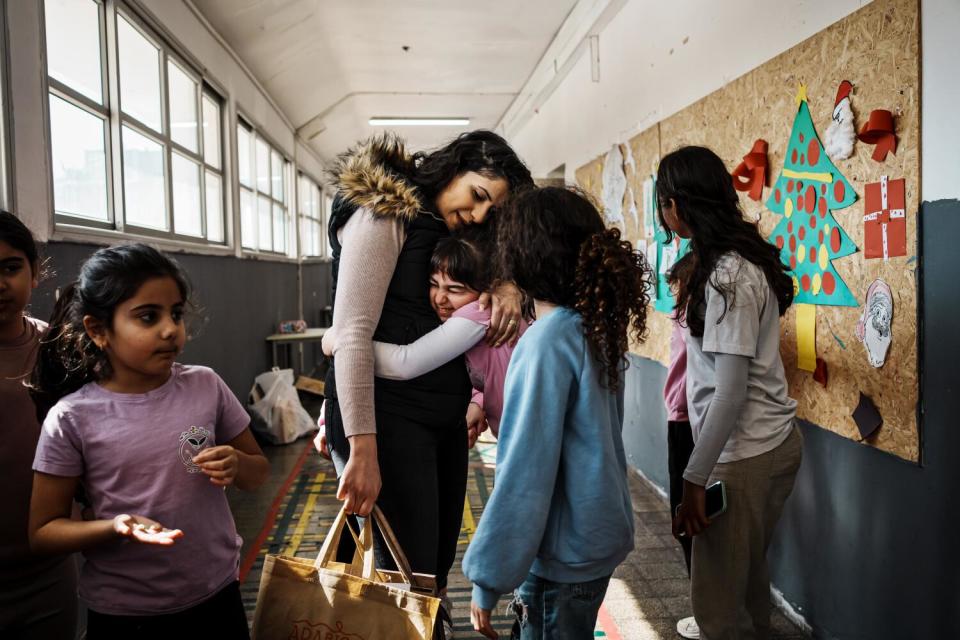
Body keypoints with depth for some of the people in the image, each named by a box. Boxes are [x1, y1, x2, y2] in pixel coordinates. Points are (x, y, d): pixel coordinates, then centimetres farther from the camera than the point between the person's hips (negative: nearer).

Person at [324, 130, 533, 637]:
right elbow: (352, 333, -18)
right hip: (389, 420, -8)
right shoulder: (384, 215, -10)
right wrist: (362, 450, -23)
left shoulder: (450, 235, 15)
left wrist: (508, 286, -10)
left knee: (437, 570, 16)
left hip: (444, 420, 8)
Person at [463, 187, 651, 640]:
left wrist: (488, 577, -16)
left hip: (563, 552, -7)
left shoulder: (548, 342, -23)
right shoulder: (600, 329, 1)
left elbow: (526, 473, -23)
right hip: (598, 533, 8)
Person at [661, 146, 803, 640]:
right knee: (748, 569, 23)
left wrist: (694, 480, -20)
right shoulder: (745, 257, 9)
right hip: (775, 440, 10)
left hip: (744, 452, -10)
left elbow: (731, 391, -23)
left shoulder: (726, 275, -20)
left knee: (716, 598, 1)